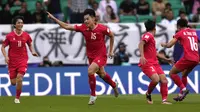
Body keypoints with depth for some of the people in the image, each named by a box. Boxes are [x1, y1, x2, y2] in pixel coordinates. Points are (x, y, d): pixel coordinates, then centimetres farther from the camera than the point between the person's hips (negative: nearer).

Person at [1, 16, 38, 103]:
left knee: (19, 79, -18)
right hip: (12, 60, 0)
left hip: (23, 60, 0)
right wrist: (5, 56, -12)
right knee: (13, 82, 2)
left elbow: (30, 45, 17)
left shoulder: (26, 35, 0)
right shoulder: (10, 36, -5)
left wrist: (32, 52, -2)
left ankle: (17, 98, -2)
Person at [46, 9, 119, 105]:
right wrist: (53, 18, -18)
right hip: (91, 56, 5)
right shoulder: (83, 28, -11)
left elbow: (111, 36, -1)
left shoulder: (102, 28, -20)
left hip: (101, 55, -5)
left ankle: (93, 95, -7)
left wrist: (111, 51, 3)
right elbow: (66, 26, -10)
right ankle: (114, 85, 52)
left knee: (90, 71, -24)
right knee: (101, 74, 21)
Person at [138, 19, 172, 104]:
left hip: (154, 63, 9)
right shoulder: (148, 35, -6)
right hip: (147, 63, -9)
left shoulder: (151, 37, 22)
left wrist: (166, 59, 37)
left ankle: (164, 100, -1)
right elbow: (141, 44, -24)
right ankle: (148, 94, -1)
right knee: (156, 79, -26)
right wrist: (142, 56, -39)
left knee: (164, 80, -3)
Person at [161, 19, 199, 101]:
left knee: (172, 73, 5)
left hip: (187, 58, -7)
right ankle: (181, 95, 20)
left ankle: (183, 89, -10)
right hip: (196, 59, 7)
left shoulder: (180, 33, 1)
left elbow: (169, 45, -2)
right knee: (184, 75, 25)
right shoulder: (194, 32, 18)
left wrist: (164, 44, 19)